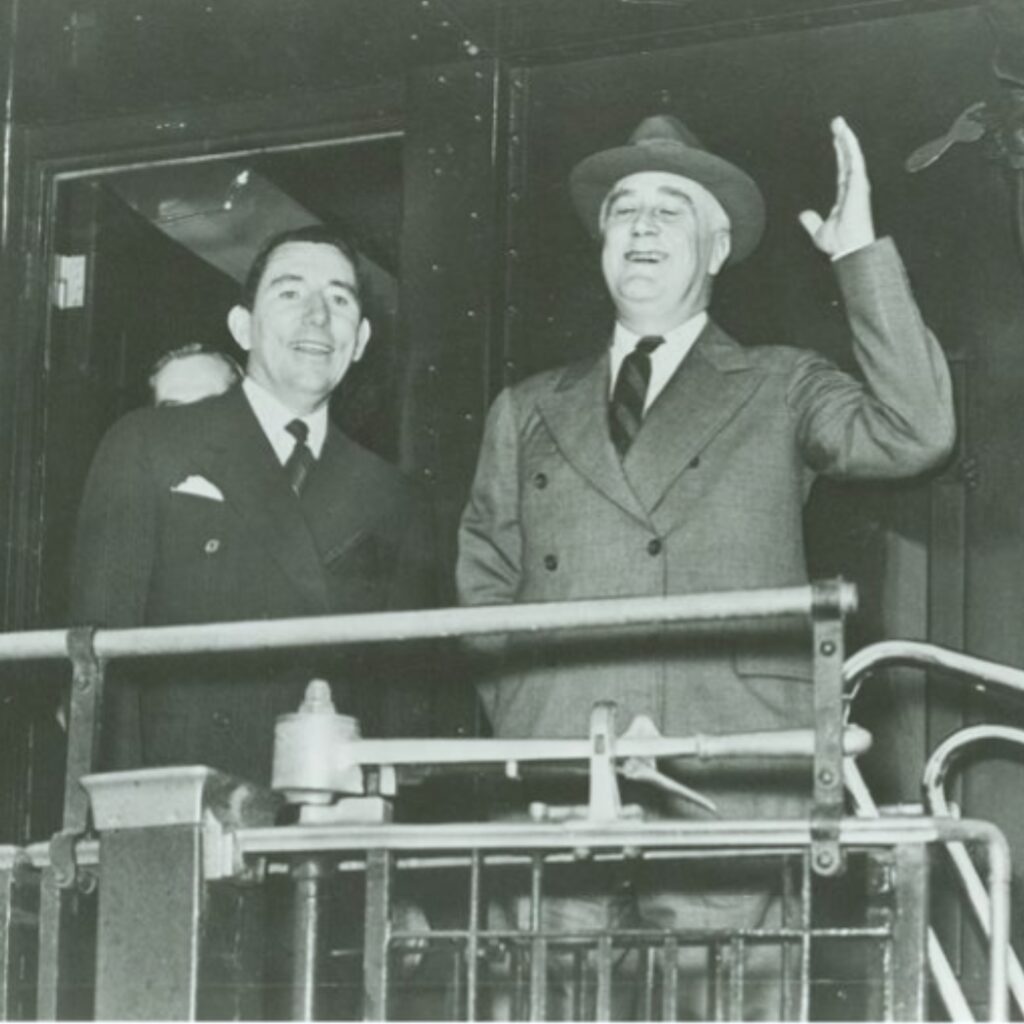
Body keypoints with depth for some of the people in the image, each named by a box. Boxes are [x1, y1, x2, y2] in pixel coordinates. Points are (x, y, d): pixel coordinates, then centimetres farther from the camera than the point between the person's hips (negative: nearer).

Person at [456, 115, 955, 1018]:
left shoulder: (779, 391, 13)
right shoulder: (528, 413, 22)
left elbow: (915, 433, -4)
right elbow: (483, 585, 23)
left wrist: (863, 254, -5)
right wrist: (518, 708, 6)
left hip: (727, 784, -2)